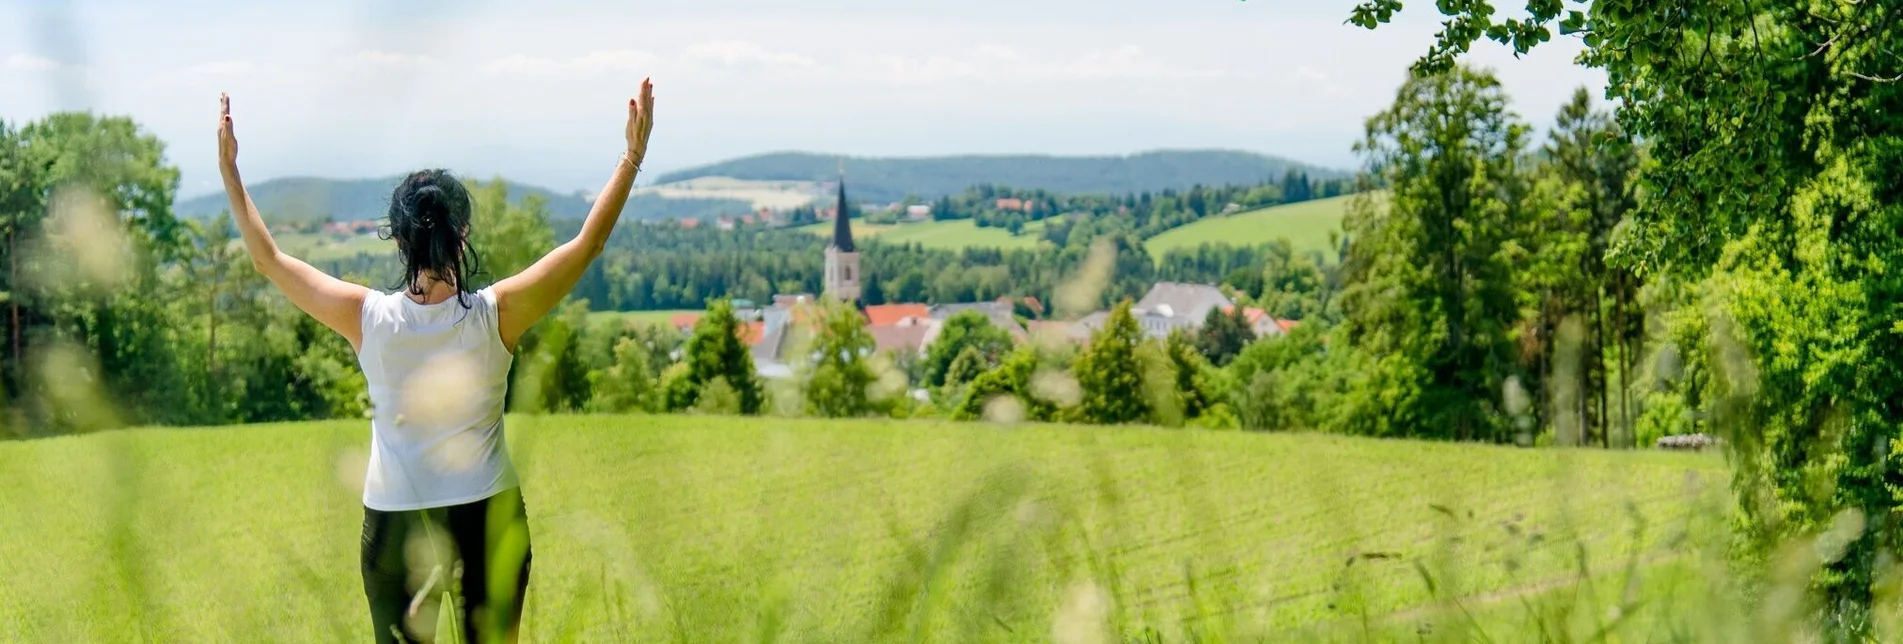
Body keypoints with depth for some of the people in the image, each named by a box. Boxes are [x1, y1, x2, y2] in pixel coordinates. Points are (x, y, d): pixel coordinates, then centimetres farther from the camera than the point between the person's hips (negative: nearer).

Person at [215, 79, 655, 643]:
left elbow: (267, 258, 0)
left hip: (394, 529, 0)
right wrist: (633, 156, -1)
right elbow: (587, 243, -6)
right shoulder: (498, 314, -12)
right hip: (490, 522, 0)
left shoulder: (367, 317, -10)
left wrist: (228, 167, 7)